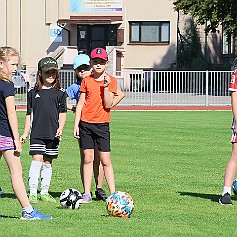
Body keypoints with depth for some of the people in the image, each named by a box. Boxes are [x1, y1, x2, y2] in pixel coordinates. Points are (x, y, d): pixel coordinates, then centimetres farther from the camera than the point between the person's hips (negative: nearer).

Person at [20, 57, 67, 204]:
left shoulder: (60, 93, 5)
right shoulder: (33, 93, 6)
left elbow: (62, 114, 4)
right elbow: (29, 114, 10)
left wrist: (60, 129, -10)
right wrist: (25, 132, 7)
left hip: (53, 134, 1)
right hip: (37, 133, -1)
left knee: (48, 163, 9)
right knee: (37, 161, -10)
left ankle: (45, 192, 17)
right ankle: (32, 193, -10)